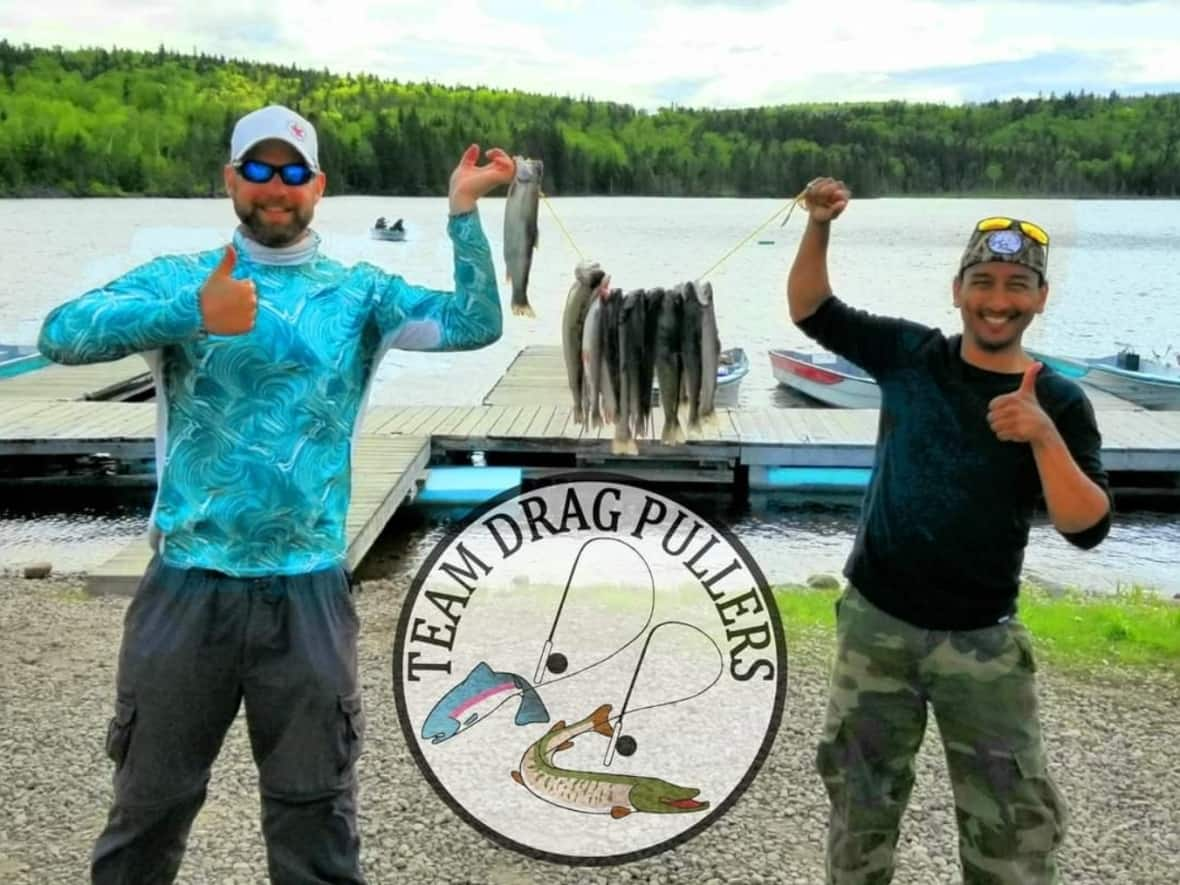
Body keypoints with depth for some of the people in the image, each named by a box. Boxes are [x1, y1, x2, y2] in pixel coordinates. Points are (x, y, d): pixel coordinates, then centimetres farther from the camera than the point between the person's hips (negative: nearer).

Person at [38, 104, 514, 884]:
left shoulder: (359, 292, 6)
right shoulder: (176, 279, 3)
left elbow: (474, 325, -7)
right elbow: (61, 334, -13)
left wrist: (465, 211, -18)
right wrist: (194, 314, -26)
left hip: (308, 591, 0)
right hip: (189, 585, 0)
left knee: (316, 814, 12)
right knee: (150, 804, 14)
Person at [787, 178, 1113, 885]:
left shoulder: (1059, 401, -9)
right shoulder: (909, 354, -3)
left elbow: (1087, 529, -17)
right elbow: (812, 310, 3)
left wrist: (1044, 438, -33)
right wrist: (819, 226, -14)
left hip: (982, 640, -1)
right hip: (875, 620, 2)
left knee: (1014, 823, 8)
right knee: (862, 795, 17)